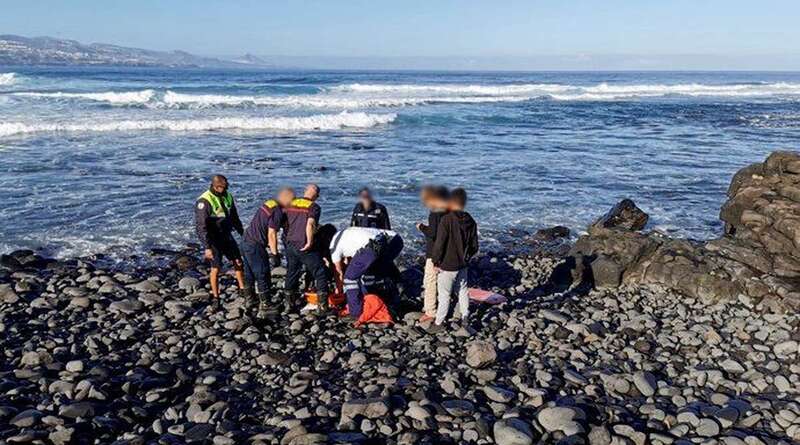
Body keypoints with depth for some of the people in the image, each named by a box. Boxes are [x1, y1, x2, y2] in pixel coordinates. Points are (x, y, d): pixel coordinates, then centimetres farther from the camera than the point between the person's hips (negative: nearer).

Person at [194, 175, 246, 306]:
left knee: (238, 261, 9)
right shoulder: (204, 201, -22)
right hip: (212, 239, -6)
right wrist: (207, 247, -29)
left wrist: (243, 234, 17)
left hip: (226, 235, 6)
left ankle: (242, 289, 24)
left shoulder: (228, 196, 0)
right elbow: (201, 227, -25)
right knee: (216, 268, -4)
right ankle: (215, 298, 10)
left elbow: (234, 217, 14)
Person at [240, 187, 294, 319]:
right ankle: (264, 310, 1)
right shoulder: (278, 212, -16)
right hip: (255, 246, -9)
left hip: (245, 241, 9)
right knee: (263, 277, -2)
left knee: (250, 275, 21)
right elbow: (271, 235, -19)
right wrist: (275, 254, -12)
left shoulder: (268, 203, 11)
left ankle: (250, 302, 35)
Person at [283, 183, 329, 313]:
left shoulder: (290, 204, 8)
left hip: (289, 244, 6)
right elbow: (310, 225, -24)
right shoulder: (314, 207, -9)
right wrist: (310, 242, -15)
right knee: (320, 273, 4)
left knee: (292, 272, 21)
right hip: (304, 246, -6)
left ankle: (290, 301, 32)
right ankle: (323, 305, 3)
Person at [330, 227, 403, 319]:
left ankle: (357, 313, 10)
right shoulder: (348, 233, 39)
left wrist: (338, 291, 43)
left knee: (350, 277, 9)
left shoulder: (334, 243, 19)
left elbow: (339, 272, 28)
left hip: (375, 246, -8)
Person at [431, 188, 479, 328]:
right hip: (462, 265, 6)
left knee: (444, 295, 2)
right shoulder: (471, 222, 1)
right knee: (462, 291, 18)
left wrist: (436, 262, -9)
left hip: (447, 266, -6)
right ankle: (465, 318, 26)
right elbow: (474, 246, 7)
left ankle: (438, 323, 10)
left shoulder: (447, 219, -18)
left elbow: (439, 243, -19)